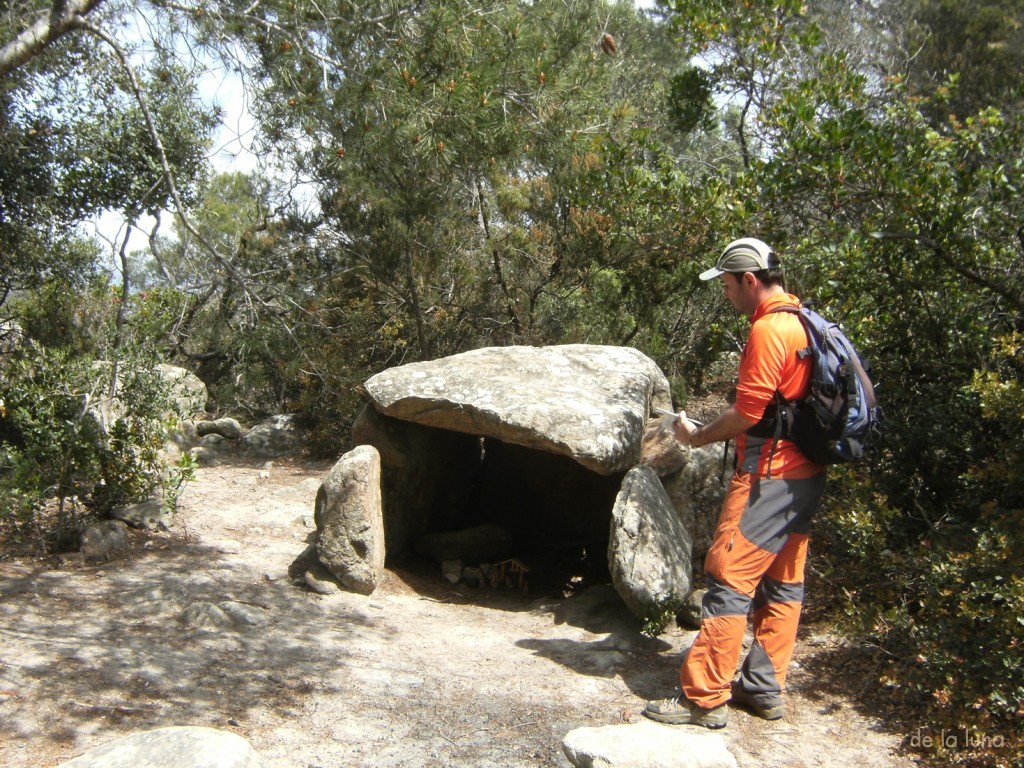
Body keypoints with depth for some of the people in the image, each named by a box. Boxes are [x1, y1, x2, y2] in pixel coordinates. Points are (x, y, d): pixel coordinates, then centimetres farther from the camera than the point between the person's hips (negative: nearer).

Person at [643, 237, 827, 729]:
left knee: (729, 580, -5)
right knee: (783, 583, 13)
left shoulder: (769, 329, -17)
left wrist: (698, 437, -3)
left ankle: (704, 698, 1)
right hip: (804, 474, 10)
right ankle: (765, 687, 23)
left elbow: (747, 413, -18)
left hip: (768, 476, -10)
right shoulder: (806, 322, 12)